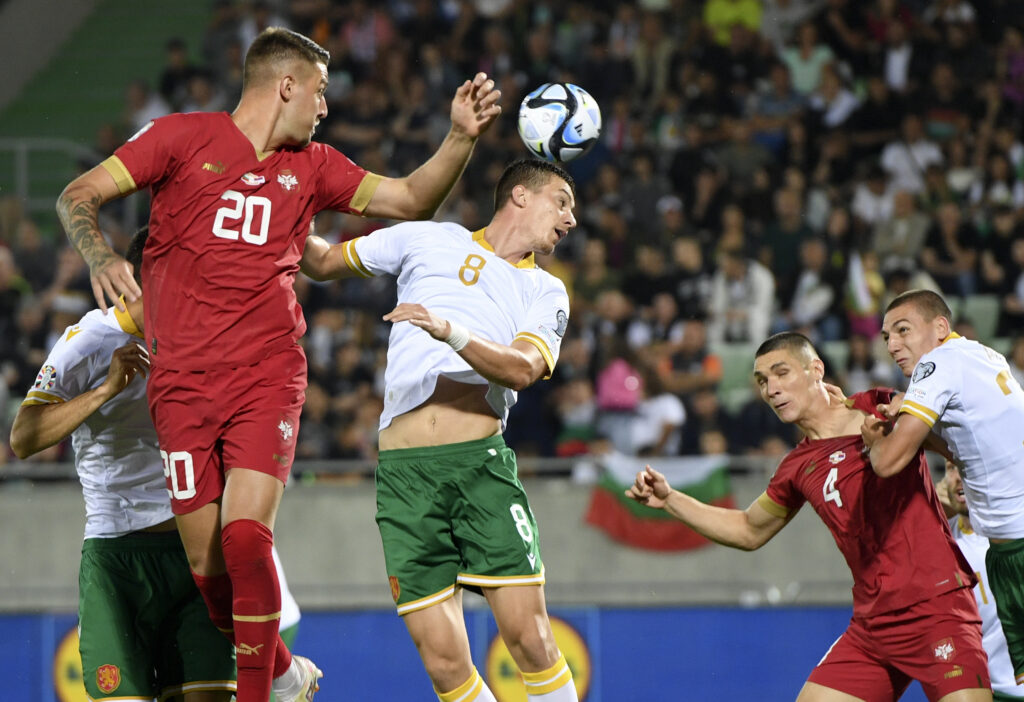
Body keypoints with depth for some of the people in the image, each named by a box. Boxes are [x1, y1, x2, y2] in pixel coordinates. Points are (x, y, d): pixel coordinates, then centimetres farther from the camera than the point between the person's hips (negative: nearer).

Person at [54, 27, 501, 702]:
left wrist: (461, 137, 5)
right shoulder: (184, 137, 4)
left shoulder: (311, 165, 15)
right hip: (183, 382, -1)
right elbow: (77, 196, 2)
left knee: (246, 539, -19)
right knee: (206, 560, -1)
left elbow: (411, 200, 19)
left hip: (267, 374, 1)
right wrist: (100, 257, -17)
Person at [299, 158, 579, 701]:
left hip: (482, 461, 1)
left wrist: (451, 332, -18)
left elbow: (522, 370, -2)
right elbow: (323, 261, 27)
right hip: (403, 472, -1)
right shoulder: (429, 239, 17)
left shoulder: (546, 293, 18)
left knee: (529, 637, -11)